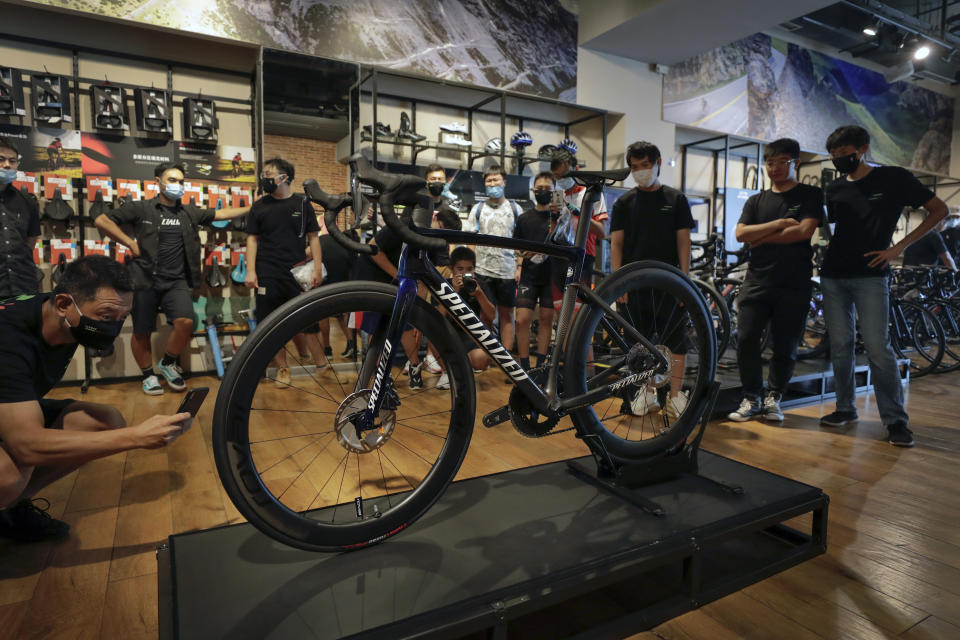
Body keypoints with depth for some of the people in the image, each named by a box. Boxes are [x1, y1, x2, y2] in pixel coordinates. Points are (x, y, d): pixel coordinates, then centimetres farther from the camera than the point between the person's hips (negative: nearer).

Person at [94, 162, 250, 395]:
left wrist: (252, 208, 5)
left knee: (185, 321, -18)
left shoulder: (189, 213, 11)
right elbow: (102, 221, 2)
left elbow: (221, 214, 11)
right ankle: (148, 375, 26)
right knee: (142, 331, 4)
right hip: (146, 280, -2)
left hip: (177, 281, 2)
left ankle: (167, 363, 9)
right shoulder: (141, 208, 2)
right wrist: (131, 243, -4)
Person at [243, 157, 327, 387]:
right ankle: (282, 368, 17)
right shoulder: (259, 206, 8)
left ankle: (322, 365, 8)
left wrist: (317, 269, -2)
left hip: (297, 273, -1)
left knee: (306, 323, -3)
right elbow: (252, 239, 8)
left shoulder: (302, 204, 5)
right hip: (267, 276, 2)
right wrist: (250, 271, -1)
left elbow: (313, 237, 5)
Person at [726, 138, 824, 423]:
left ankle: (773, 397, 19)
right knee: (746, 340, -6)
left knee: (786, 346, 3)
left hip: (794, 285, -2)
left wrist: (762, 237, -4)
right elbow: (741, 233, 0)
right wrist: (779, 223, -8)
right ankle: (752, 398, 8)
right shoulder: (756, 201, 16)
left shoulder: (810, 195, 7)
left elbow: (804, 231, -10)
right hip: (757, 281, 2)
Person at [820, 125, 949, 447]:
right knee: (840, 345, 5)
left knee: (877, 346, -9)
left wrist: (899, 247, -5)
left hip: (870, 275, -4)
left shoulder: (893, 178, 1)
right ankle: (845, 408, 16)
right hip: (833, 275, 4)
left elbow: (939, 209, 4)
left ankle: (895, 419, 0)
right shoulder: (834, 189, 12)